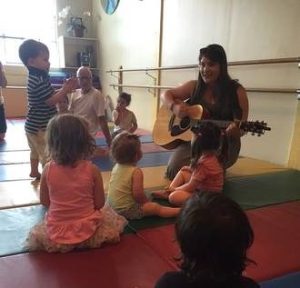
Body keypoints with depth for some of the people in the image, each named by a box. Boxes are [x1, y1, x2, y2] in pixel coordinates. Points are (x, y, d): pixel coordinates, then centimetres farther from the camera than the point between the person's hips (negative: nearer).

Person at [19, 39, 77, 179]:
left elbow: (50, 95, 12)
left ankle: (34, 171, 44)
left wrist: (63, 89, 2)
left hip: (34, 125, 11)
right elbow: (51, 101, -24)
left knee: (36, 151, 27)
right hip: (40, 126, -11)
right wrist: (66, 90, -16)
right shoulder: (39, 81, -24)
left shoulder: (36, 78, 8)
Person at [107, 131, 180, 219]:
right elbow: (138, 194, -24)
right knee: (156, 207, -1)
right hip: (126, 210, -8)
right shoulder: (136, 171, -23)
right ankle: (180, 211, 1)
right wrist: (148, 202, -4)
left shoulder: (116, 167, 1)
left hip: (112, 206, 8)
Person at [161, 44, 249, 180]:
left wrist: (234, 130, -32)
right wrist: (174, 107, -12)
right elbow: (166, 95, 10)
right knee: (173, 169, -19)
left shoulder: (237, 91, -7)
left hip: (223, 145, -2)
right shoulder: (194, 86, 2)